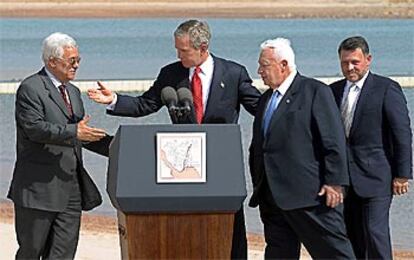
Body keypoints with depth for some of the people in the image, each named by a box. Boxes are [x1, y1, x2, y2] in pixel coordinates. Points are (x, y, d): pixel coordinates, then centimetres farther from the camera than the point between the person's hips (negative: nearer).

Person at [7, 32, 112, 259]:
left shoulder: (73, 92, 19)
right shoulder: (30, 89, -8)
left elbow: (81, 133, 22)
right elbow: (34, 128, -21)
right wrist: (74, 132, -28)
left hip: (71, 189, 7)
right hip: (39, 187, -7)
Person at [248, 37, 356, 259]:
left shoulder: (315, 92, -5)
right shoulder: (266, 99, 19)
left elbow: (334, 142, -10)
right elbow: (257, 147, 24)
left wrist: (334, 182, -16)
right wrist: (257, 185, 17)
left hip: (310, 194, -7)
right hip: (272, 197, 7)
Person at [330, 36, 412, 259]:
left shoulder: (387, 89, -6)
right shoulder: (334, 91, 12)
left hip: (375, 177, -6)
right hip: (344, 179, 6)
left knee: (375, 232, -10)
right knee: (351, 237, 7)